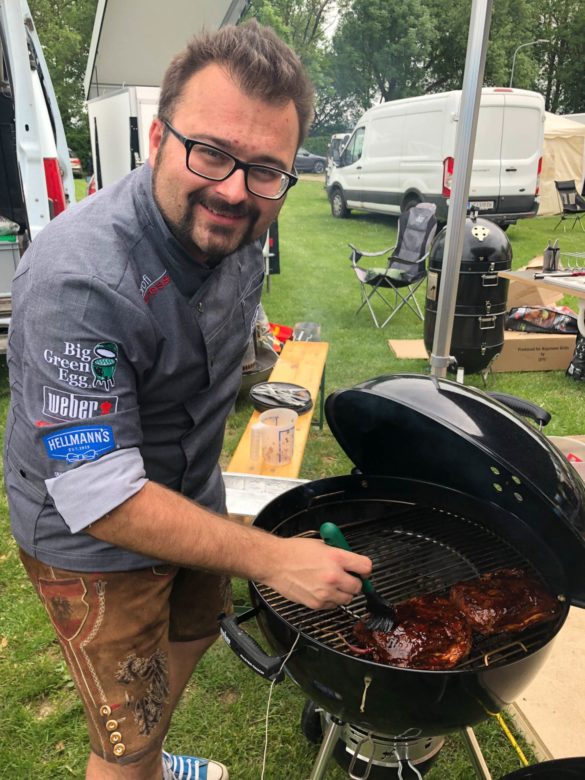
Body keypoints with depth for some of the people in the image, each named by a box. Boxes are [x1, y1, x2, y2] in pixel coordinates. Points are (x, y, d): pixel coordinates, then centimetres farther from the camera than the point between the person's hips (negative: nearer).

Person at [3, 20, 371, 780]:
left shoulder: (235, 228, -10)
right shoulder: (78, 280, -35)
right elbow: (99, 497, -33)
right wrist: (270, 558, -30)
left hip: (193, 496, 8)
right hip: (93, 539, -7)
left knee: (192, 635, 29)